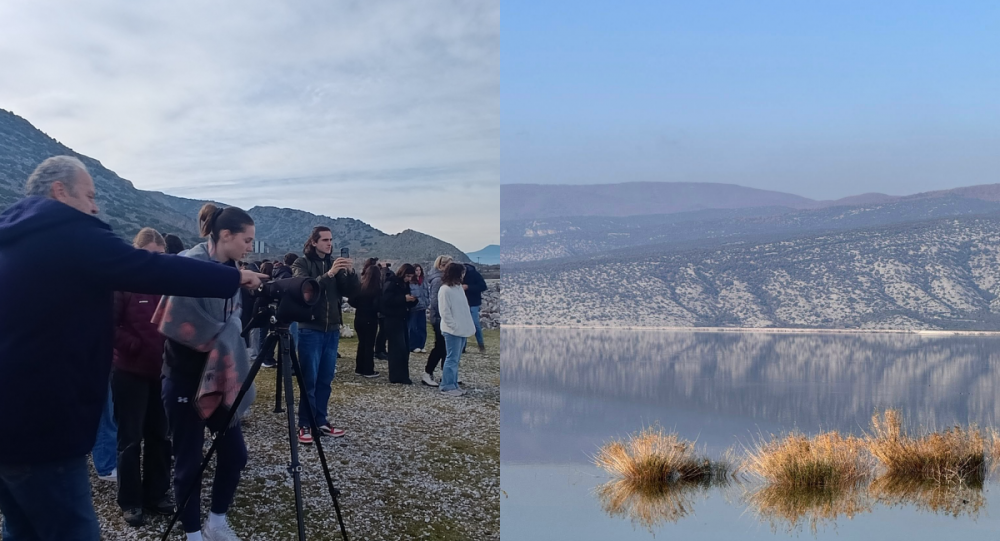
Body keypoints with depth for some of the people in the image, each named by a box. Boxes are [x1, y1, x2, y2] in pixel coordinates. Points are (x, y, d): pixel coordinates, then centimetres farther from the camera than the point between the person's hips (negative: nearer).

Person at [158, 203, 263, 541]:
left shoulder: (228, 270, 6)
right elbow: (182, 327, -22)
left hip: (218, 377, 7)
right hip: (185, 379, -7)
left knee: (234, 453, 9)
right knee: (189, 462, 2)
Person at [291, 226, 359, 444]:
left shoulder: (335, 264, 10)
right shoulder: (302, 264, -3)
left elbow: (352, 292, 3)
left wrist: (351, 273, -15)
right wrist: (328, 275, -31)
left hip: (332, 330, 5)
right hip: (310, 329, -5)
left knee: (325, 380, 9)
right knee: (309, 380, -4)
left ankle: (321, 421, 17)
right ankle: (305, 425, 3)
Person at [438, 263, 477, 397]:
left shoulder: (458, 287, 12)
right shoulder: (445, 290, -13)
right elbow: (445, 312, -15)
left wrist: (469, 325, 10)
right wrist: (454, 326, -17)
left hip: (462, 329, 8)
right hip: (452, 330, -8)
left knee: (455, 359, 13)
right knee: (452, 359, -4)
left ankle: (453, 385, 19)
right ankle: (447, 386, 2)